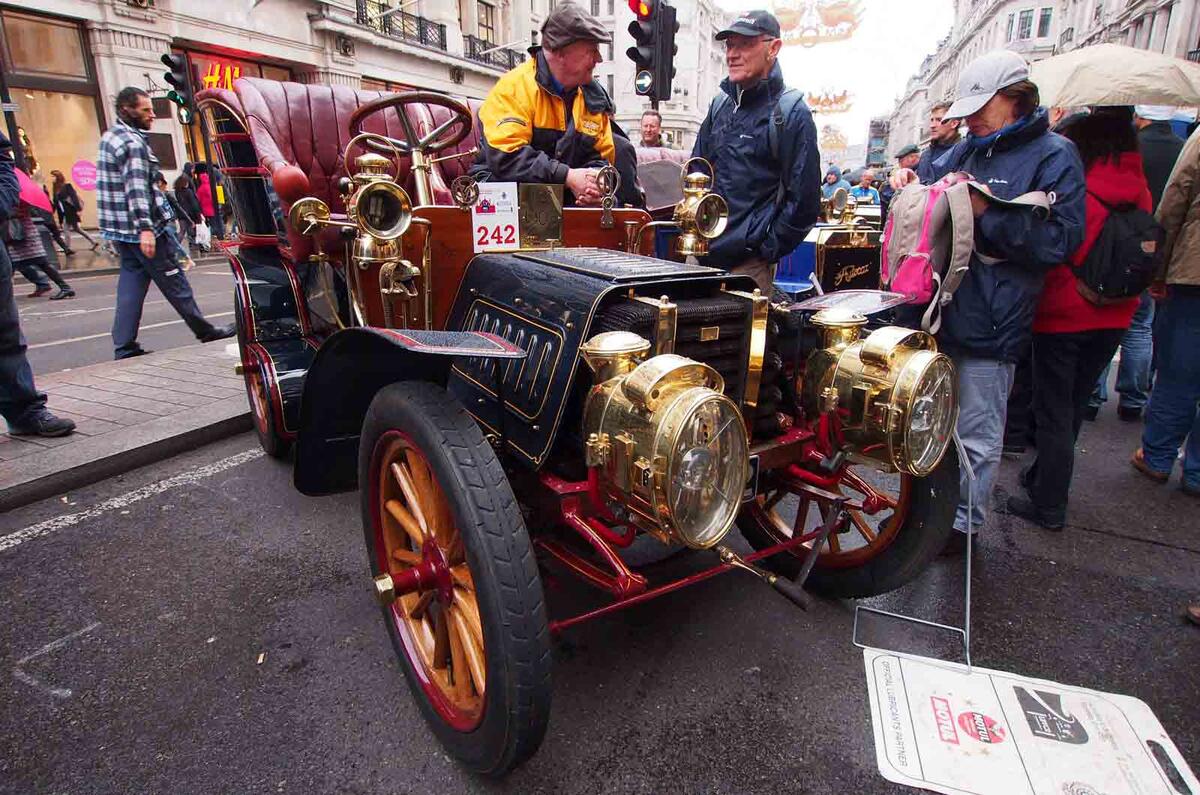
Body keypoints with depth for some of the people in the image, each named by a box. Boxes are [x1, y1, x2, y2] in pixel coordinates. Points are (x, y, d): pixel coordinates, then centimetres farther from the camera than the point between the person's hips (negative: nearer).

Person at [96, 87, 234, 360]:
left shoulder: (110, 136, 16)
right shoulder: (133, 142, -14)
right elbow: (136, 188, -24)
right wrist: (145, 228, -30)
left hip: (117, 227, 9)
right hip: (139, 228, -9)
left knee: (131, 279, 9)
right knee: (173, 280, 1)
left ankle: (124, 346, 7)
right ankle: (204, 330, 14)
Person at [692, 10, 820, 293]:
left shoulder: (792, 114, -7)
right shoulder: (720, 105, 12)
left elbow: (804, 201, -10)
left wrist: (767, 251, -10)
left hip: (749, 263, -6)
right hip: (702, 253, 6)